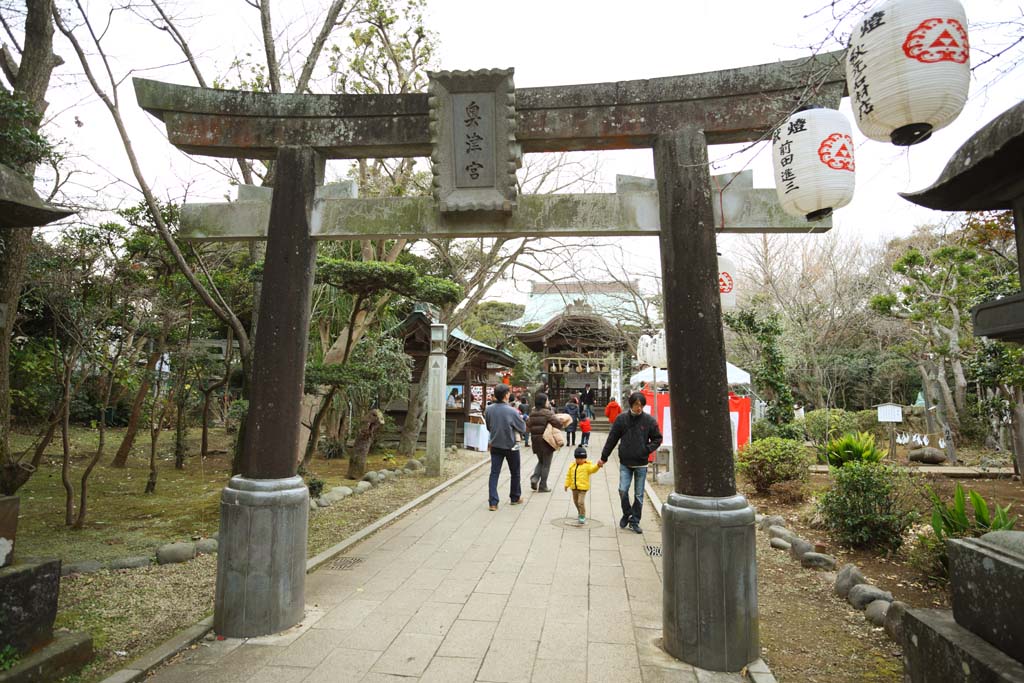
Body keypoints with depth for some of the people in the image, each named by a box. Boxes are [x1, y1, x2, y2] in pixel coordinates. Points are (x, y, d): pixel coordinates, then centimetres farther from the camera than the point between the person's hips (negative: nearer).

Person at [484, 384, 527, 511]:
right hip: (511, 446, -3)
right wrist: (520, 418, 6)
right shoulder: (512, 411, -21)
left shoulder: (489, 409, -7)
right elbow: (522, 429, -10)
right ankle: (515, 498, 30)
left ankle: (493, 502, 0)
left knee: (494, 473, 5)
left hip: (495, 446, 3)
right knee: (515, 473, 16)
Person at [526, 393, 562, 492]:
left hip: (536, 442, 6)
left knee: (541, 461, 24)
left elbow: (528, 425, 7)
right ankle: (542, 486, 12)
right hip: (546, 442, -6)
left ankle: (534, 478, 3)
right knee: (546, 464, 7)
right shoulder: (547, 413, -15)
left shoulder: (532, 413, 4)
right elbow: (559, 424, -21)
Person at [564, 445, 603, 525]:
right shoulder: (572, 466, 6)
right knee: (576, 502, 18)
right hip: (574, 488, 6)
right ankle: (580, 513, 40)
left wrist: (597, 466, -47)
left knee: (581, 502, -15)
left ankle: (582, 517, 1)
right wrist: (567, 484, 12)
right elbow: (568, 475, 14)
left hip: (583, 488, -6)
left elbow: (592, 469, -27)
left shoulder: (587, 465, -8)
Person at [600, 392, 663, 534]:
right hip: (625, 463, 0)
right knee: (623, 490, -7)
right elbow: (612, 439, 4)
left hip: (641, 464, 0)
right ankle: (626, 514, 19)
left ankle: (634, 521, 21)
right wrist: (604, 457, 5)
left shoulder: (649, 420, -3)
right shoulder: (621, 419, -2)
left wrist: (647, 449, -10)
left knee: (639, 495, 6)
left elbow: (657, 439, 7)